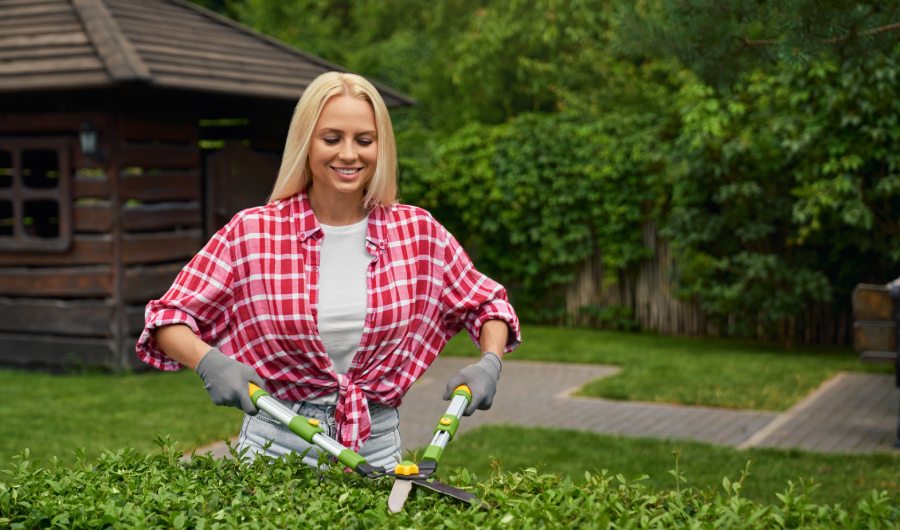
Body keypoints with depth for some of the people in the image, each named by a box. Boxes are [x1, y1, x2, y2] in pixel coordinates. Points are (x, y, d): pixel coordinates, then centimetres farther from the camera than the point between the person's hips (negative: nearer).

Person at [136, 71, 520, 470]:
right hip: (276, 447, -1)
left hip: (376, 449, 2)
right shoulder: (252, 232, -6)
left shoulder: (418, 233, 0)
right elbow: (169, 318, -3)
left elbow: (486, 304, 13)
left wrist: (489, 363, -6)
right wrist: (209, 363, -22)